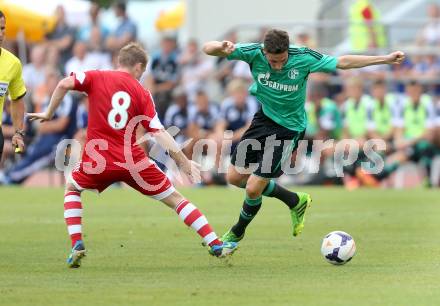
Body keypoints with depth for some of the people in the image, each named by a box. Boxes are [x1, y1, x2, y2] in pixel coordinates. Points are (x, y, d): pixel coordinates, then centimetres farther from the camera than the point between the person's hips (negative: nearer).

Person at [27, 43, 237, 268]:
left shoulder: (96, 78, 6)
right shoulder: (142, 93, 5)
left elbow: (64, 84, -11)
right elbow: (158, 132, -3)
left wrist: (48, 114, 2)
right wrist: (184, 162, -2)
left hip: (98, 161, 0)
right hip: (133, 162, 0)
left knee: (71, 189, 29)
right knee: (175, 198, 11)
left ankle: (77, 245, 11)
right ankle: (215, 245, 5)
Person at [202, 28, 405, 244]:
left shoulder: (304, 58, -25)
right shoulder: (254, 53, -22)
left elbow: (343, 62, -13)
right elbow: (207, 48, -22)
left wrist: (386, 59, -15)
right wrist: (222, 48, -47)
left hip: (289, 128, -4)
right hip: (264, 119, 4)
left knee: (253, 188, -7)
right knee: (234, 177, 8)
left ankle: (237, 233, 24)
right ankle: (295, 201, 26)